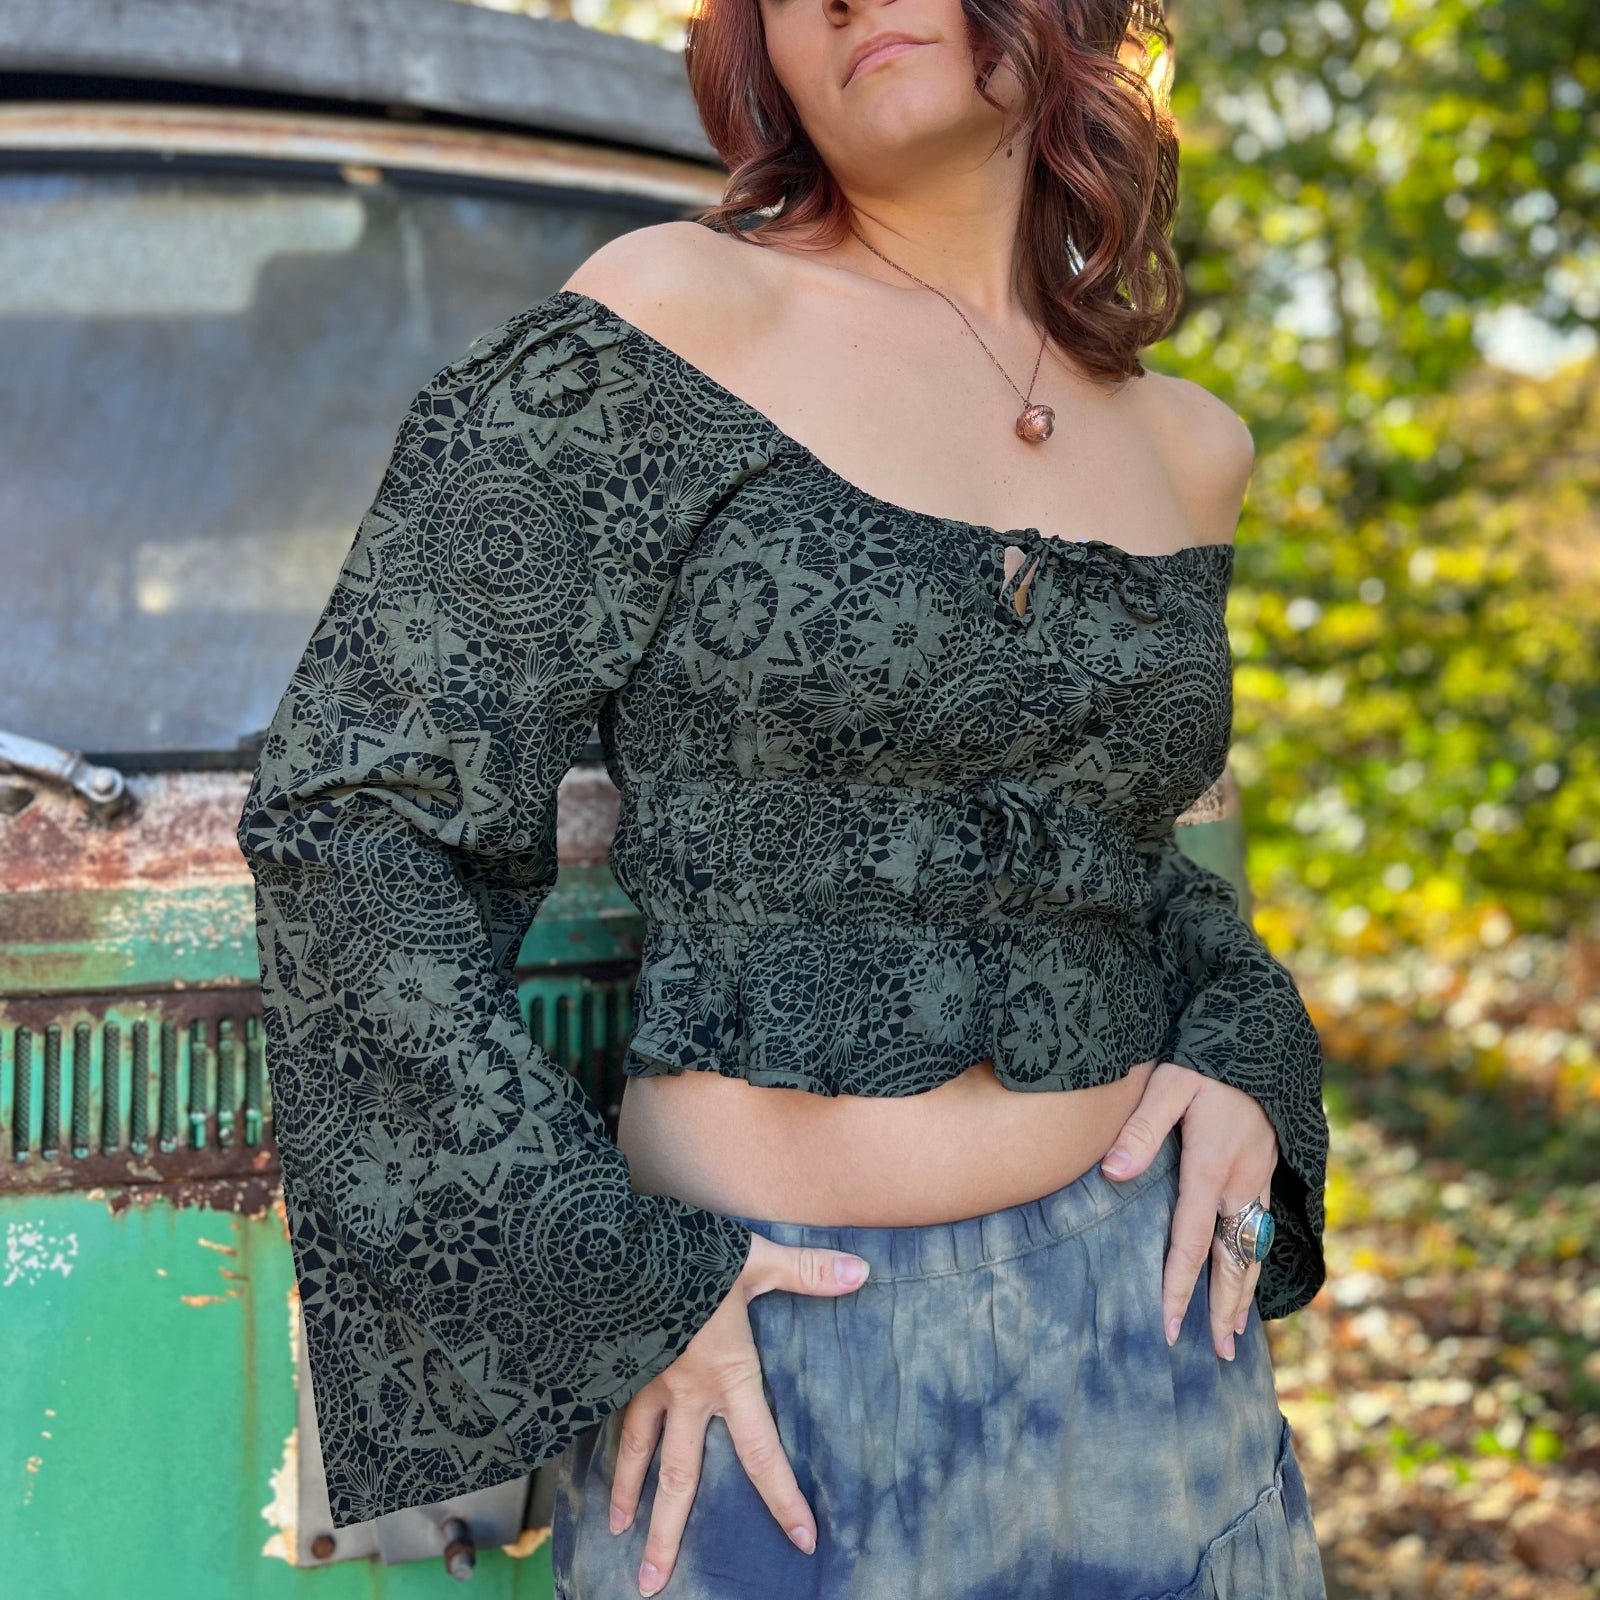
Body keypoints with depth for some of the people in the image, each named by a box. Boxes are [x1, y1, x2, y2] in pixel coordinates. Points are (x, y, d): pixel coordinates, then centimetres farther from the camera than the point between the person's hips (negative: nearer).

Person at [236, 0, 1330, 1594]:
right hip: (753, 1352, -5)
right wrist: (604, 1282, -14)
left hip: (1134, 1326, 5)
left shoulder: (1188, 448, 6)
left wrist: (1241, 1058, 1)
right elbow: (346, 807, -12)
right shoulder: (673, 317, -10)